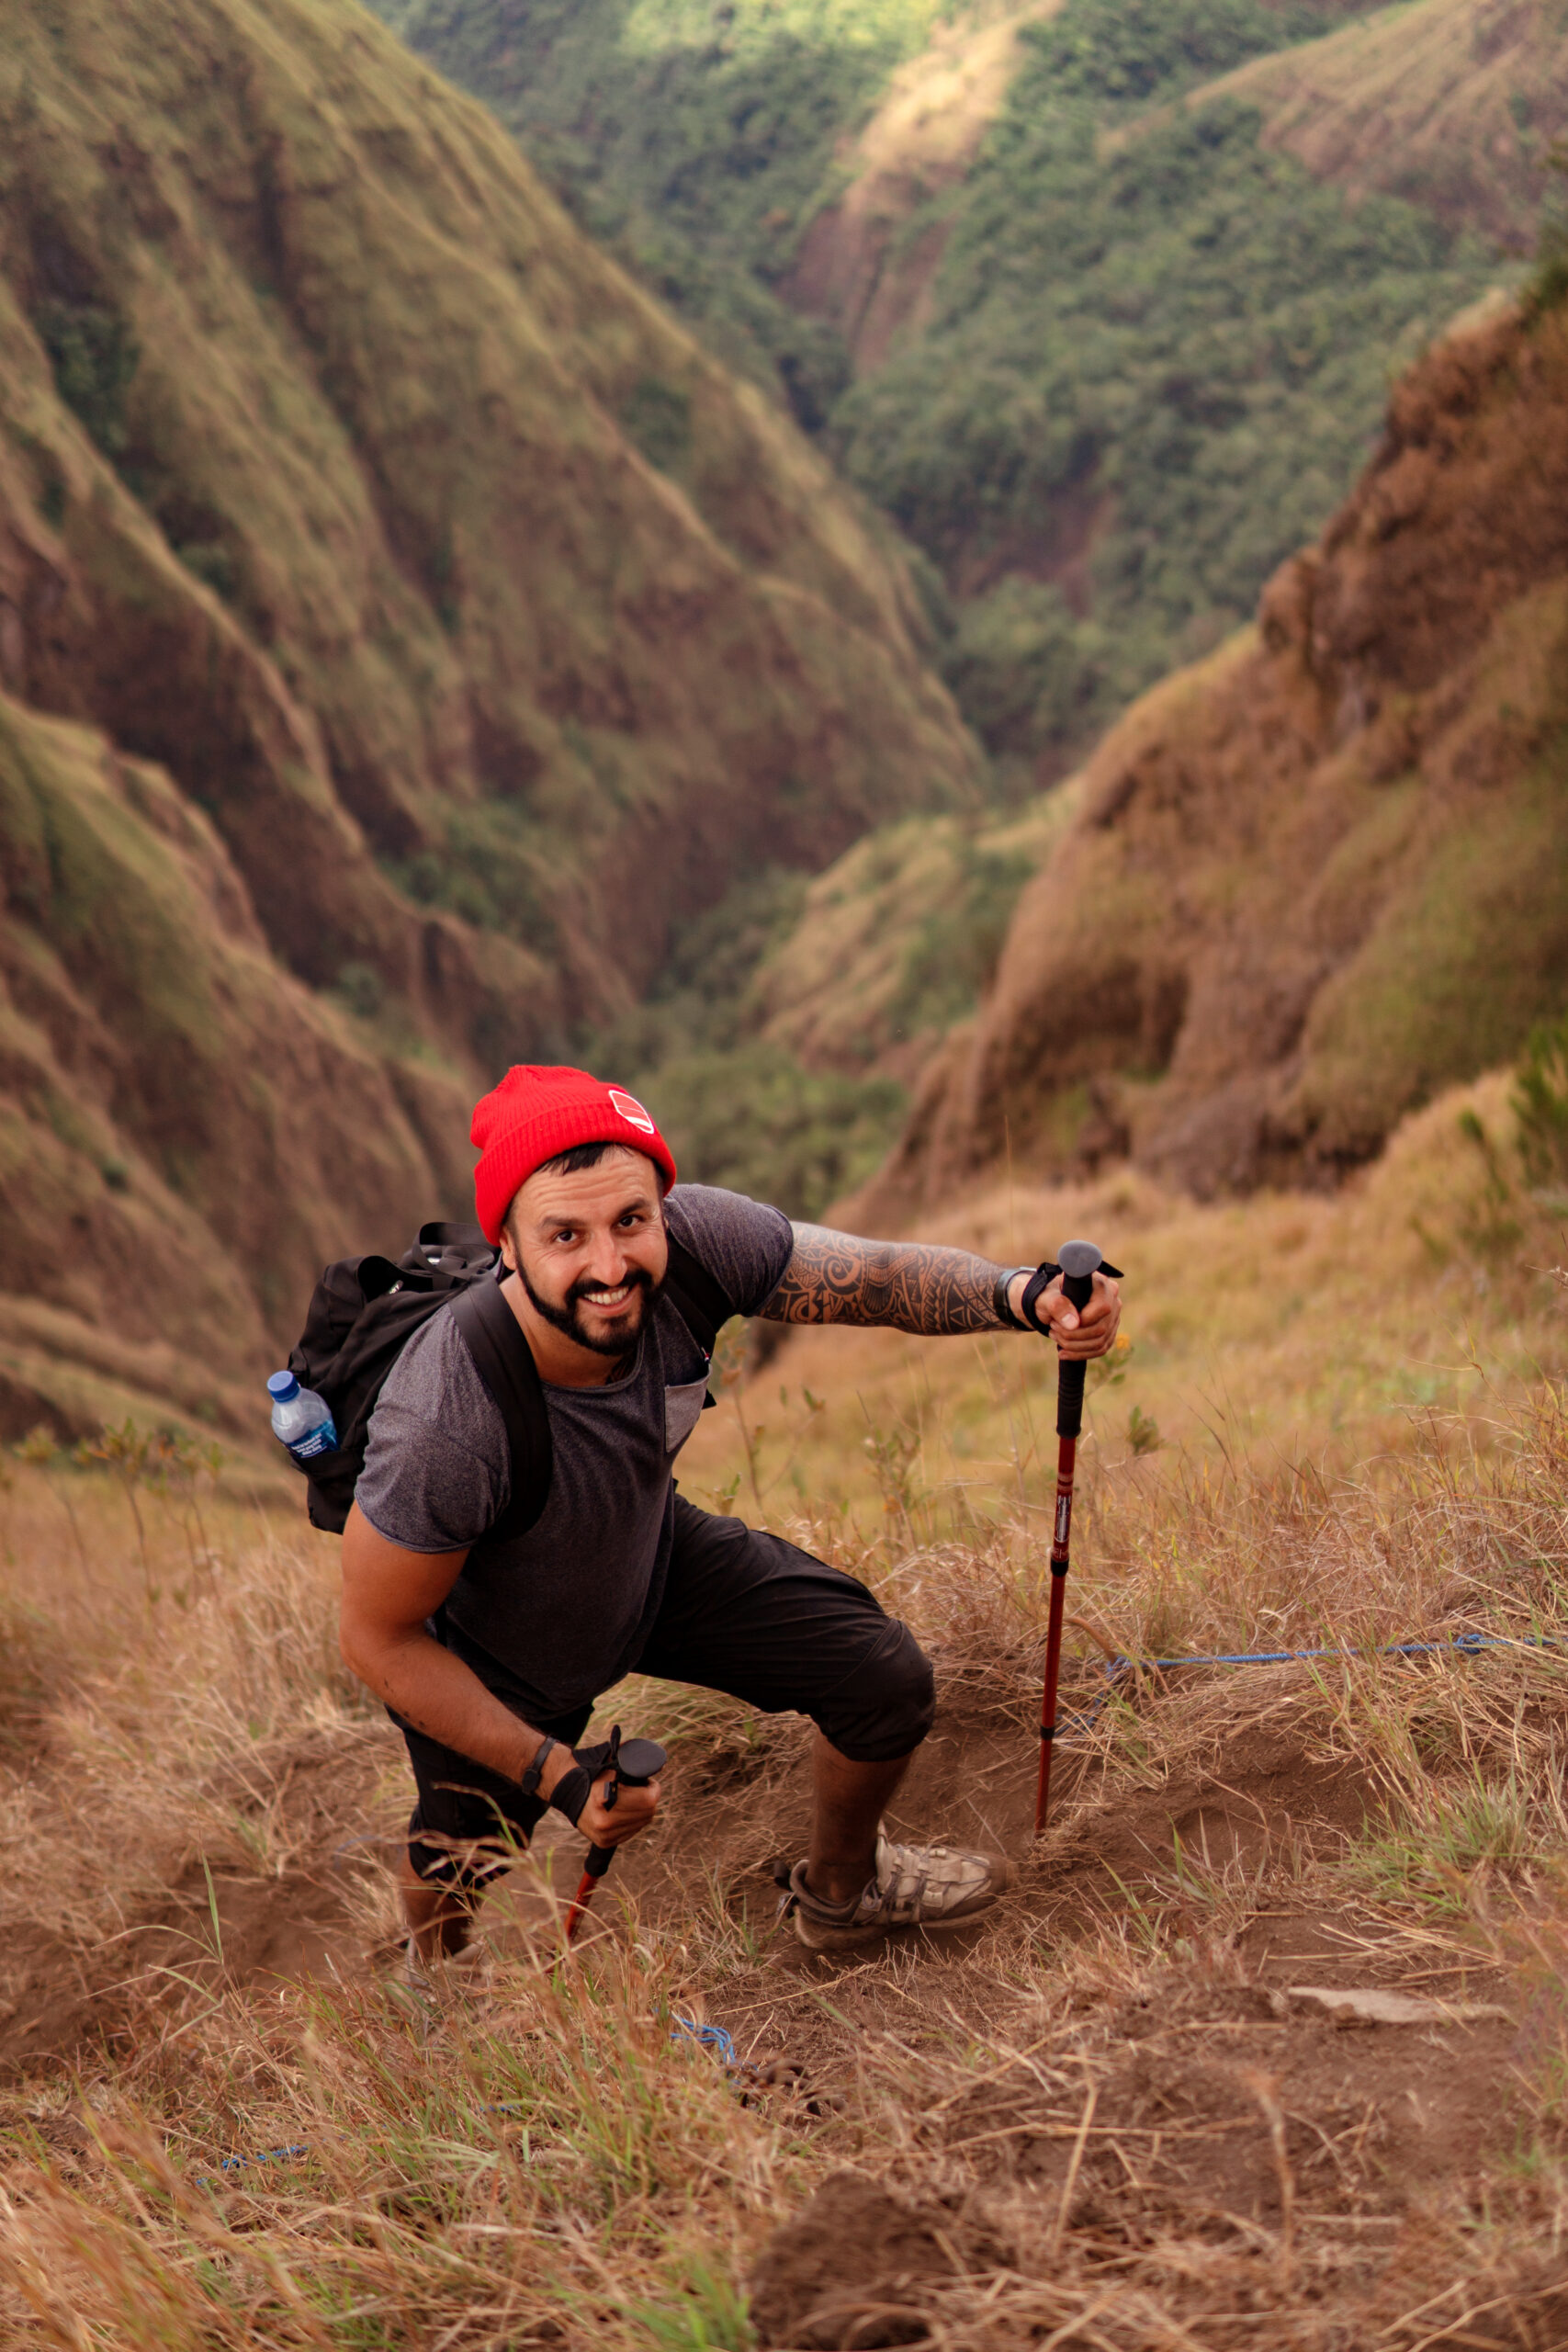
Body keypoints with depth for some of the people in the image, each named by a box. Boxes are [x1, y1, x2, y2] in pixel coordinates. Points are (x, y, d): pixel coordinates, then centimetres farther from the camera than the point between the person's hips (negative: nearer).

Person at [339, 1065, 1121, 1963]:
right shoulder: (443, 1429, -44)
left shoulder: (692, 1241, -33)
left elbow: (881, 1273, -19)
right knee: (448, 1944, 12)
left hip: (655, 1559, 4)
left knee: (890, 1681, 4)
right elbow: (380, 1640, -28)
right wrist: (556, 1774, -26)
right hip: (493, 1657, -4)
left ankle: (843, 1893, 37)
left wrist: (1017, 1294, -41)